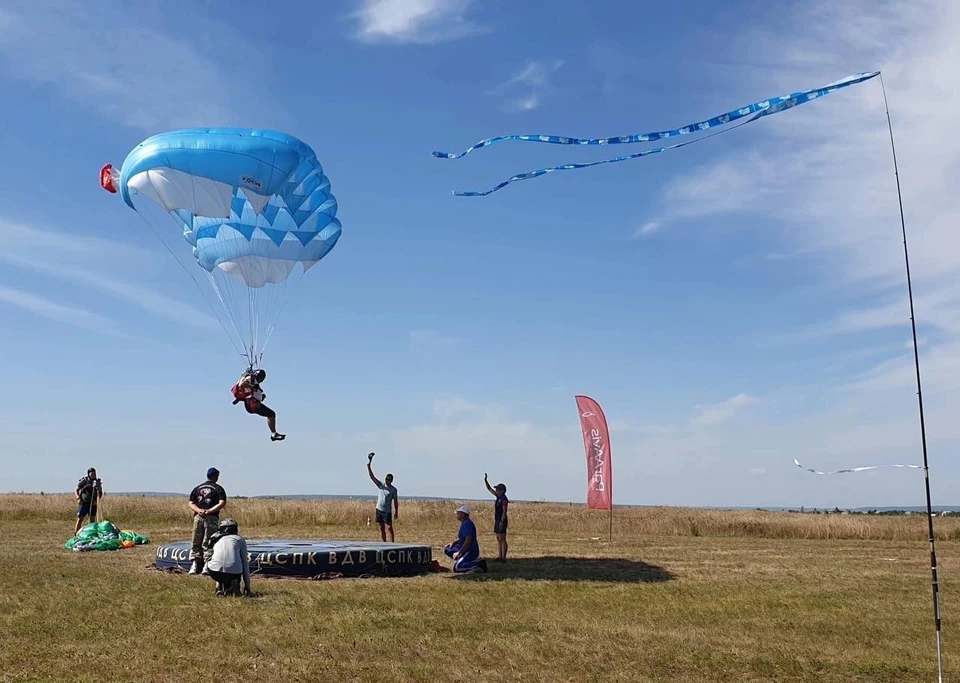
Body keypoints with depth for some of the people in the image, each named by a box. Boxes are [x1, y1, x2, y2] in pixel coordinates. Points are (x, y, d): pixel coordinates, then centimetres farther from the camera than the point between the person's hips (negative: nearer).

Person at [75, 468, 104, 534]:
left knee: (92, 519, 4)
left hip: (93, 503, 3)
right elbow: (77, 490, -3)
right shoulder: (84, 481, -5)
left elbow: (100, 493, 7)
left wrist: (97, 500, -10)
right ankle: (76, 534, 0)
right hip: (84, 503, -3)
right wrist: (78, 498, -19)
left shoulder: (97, 482, 3)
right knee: (80, 519, -4)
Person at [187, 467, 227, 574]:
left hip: (198, 517, 3)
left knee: (196, 543, 11)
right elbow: (222, 503, -11)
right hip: (211, 518, -3)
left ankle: (194, 565, 7)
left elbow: (190, 503, 8)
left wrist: (199, 510, -6)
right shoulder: (218, 489, 3)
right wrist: (209, 511, -12)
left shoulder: (197, 488, 15)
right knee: (208, 543, -1)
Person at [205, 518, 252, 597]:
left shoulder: (216, 539, 26)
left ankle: (220, 587, 14)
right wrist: (247, 585, 22)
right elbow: (245, 563, 17)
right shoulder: (240, 539, 19)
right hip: (234, 572, -2)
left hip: (215, 572, 2)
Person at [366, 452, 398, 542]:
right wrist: (369, 466, -16)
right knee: (382, 528, 9)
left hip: (387, 511, -4)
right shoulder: (381, 485, 2)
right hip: (379, 509, 4)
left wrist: (396, 512, -5)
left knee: (389, 528, -6)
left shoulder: (393, 489, -6)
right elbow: (372, 477, -5)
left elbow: (395, 501, -2)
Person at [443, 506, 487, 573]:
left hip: (471, 551, -10)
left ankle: (479, 563, -13)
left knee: (456, 568, -23)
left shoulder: (467, 523, -19)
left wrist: (459, 552, -22)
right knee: (447, 550, 13)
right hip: (465, 550, 10)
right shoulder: (463, 523, 14)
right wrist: (453, 543, 11)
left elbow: (468, 540, -26)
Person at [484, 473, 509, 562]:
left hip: (502, 521, -10)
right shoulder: (499, 496, 11)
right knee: (498, 539, 11)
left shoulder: (504, 499, -15)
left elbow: (504, 511, -20)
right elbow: (489, 489, 19)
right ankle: (500, 557, 16)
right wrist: (485, 480, 11)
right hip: (497, 520, 10)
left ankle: (504, 558, -6)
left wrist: (502, 522, -24)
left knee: (502, 539, -7)